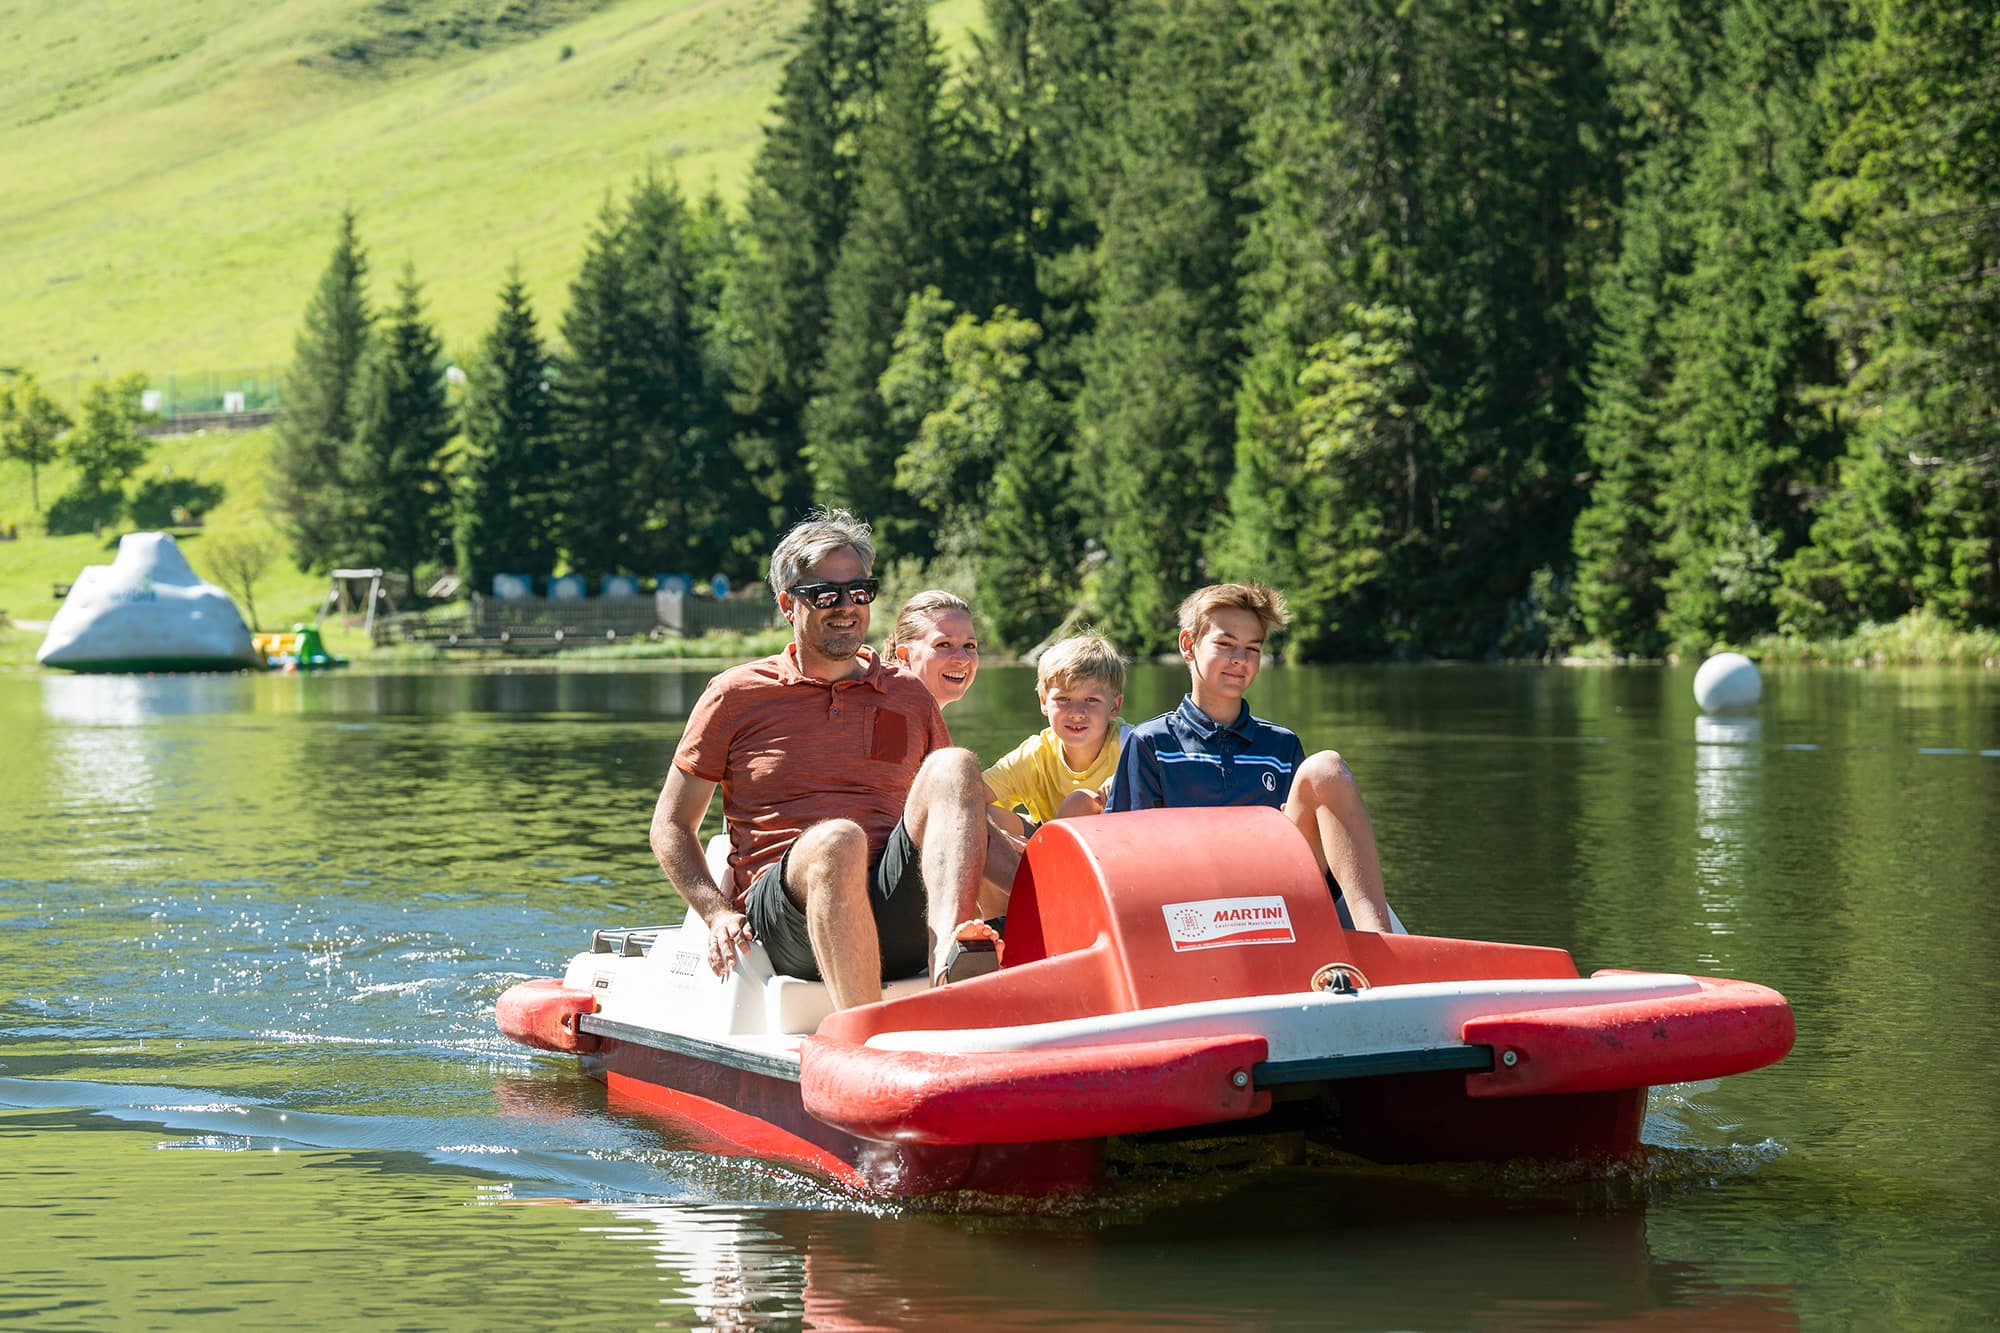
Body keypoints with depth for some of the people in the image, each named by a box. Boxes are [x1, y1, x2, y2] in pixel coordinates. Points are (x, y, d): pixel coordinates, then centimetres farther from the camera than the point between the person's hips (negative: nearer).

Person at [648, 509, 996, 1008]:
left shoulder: (910, 697, 20)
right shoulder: (736, 695, 12)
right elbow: (671, 826, 13)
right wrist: (718, 914, -4)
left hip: (899, 923, 3)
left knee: (955, 765, -21)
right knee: (837, 840, -37)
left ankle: (947, 955, -45)